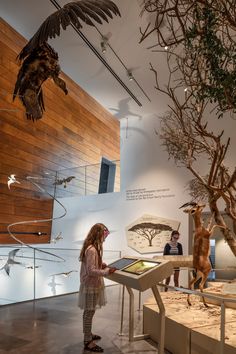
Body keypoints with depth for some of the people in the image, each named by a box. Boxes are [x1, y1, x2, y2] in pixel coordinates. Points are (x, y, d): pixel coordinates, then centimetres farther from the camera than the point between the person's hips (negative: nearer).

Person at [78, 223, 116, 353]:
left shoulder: (91, 247, 5)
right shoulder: (91, 250, -27)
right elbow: (91, 271, -28)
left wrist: (102, 264, 4)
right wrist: (107, 271, -25)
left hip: (92, 284, 10)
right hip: (90, 286, -10)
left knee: (88, 312, 22)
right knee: (89, 312, 4)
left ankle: (88, 335, 38)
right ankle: (88, 342, 18)